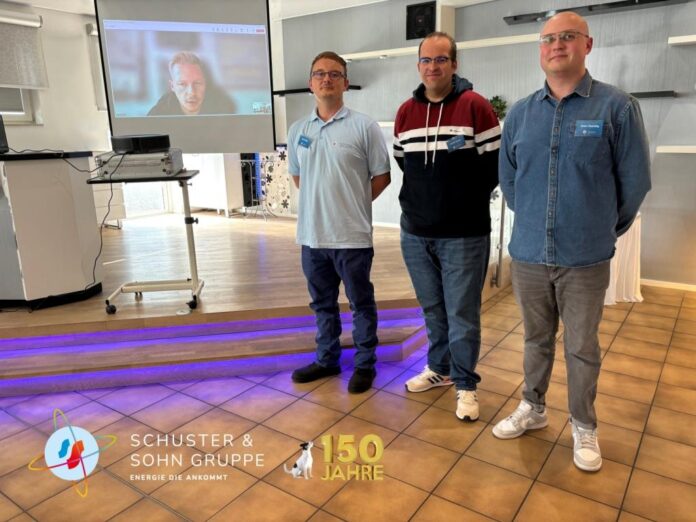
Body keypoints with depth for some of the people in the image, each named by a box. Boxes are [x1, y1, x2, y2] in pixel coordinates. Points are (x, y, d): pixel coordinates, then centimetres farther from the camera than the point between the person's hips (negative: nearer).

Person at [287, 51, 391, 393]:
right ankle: (327, 359, 35)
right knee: (322, 303, 18)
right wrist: (319, 201, 8)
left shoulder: (364, 127, -7)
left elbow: (381, 176, -3)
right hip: (312, 234, 5)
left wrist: (353, 204, 0)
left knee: (361, 304, 9)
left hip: (352, 235, -4)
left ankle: (365, 364, 25)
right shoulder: (297, 130, 7)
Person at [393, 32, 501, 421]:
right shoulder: (405, 112, 9)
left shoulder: (476, 107, -6)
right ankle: (440, 368, 37)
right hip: (416, 233, 5)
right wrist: (423, 198, 10)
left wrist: (469, 201, -3)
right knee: (432, 309, 17)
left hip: (465, 235, -4)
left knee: (462, 314, 3)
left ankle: (465, 384, 21)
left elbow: (496, 164, -4)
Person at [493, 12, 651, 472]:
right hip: (528, 255, 3)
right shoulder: (520, 113, 3)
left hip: (585, 259, -2)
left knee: (582, 348, 11)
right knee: (537, 339, 18)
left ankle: (584, 428, 31)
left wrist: (603, 230, 8)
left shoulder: (617, 106, -6)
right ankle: (532, 409, 38)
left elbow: (635, 180, -1)